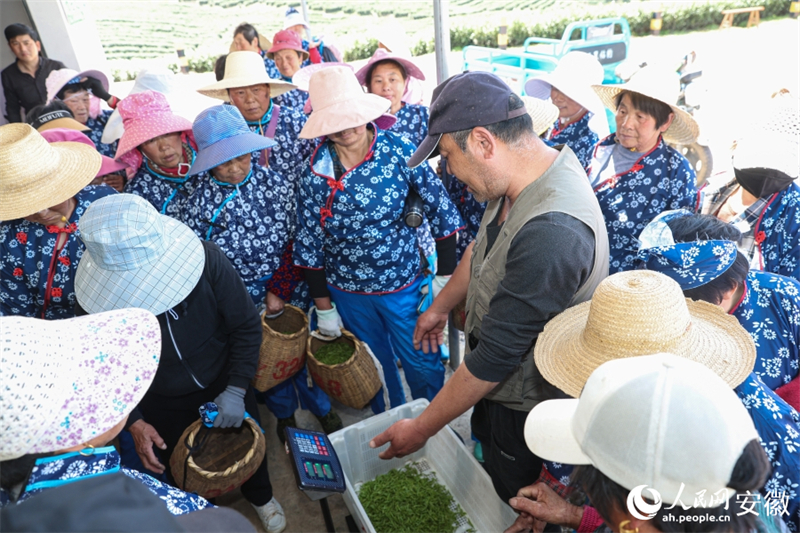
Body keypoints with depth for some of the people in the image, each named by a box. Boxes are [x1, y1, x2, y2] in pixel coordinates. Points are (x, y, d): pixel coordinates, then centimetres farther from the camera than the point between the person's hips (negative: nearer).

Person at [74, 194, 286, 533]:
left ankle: (260, 496, 60)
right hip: (161, 404, 0)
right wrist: (134, 423, -19)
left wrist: (236, 390, -21)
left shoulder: (206, 259, -33)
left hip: (224, 384, 0)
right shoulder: (95, 302, -29)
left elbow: (247, 326, -19)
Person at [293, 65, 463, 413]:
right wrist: (324, 307, 0)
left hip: (404, 284, -1)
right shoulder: (315, 172, -10)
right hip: (348, 293, 2)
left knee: (423, 366, 13)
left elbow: (441, 212, -10)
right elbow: (309, 243, -5)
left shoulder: (399, 150, -14)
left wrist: (445, 278, -9)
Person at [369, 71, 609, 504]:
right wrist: (440, 306, 19)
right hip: (499, 375, 8)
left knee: (513, 505, 21)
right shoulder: (532, 170, -9)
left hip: (527, 402, -8)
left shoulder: (551, 233, -40)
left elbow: (496, 355, -33)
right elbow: (483, 246, 9)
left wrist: (422, 428, -20)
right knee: (486, 466, 32)